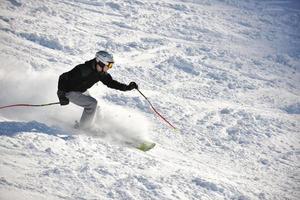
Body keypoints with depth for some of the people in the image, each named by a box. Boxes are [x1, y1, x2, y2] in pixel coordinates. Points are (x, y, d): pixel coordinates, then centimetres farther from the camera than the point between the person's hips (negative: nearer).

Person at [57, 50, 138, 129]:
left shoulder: (102, 73, -10)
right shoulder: (83, 70, -33)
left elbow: (110, 83, 4)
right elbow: (63, 78, -30)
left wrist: (127, 87, -9)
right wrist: (61, 96, -34)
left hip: (80, 91, 9)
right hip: (69, 92, -9)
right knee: (92, 103, -20)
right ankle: (82, 128, -9)